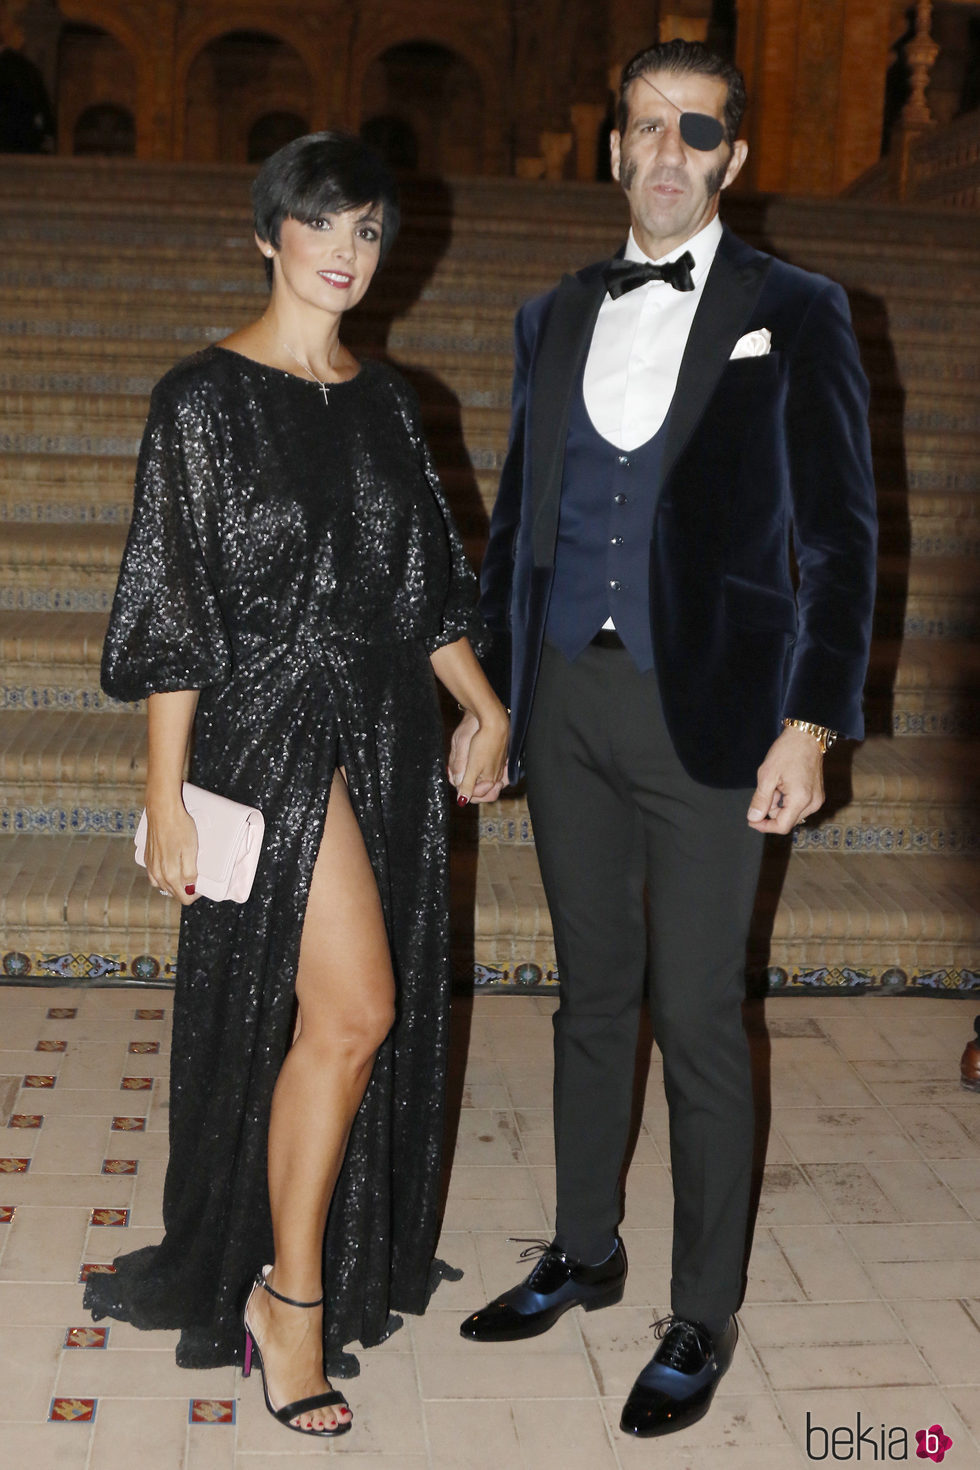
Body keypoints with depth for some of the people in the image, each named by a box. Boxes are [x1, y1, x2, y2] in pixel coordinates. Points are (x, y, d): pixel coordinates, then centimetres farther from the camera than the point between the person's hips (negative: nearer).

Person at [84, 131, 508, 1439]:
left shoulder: (385, 402, 12)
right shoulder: (206, 398, -6)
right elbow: (172, 607, -9)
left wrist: (483, 703, 8)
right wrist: (166, 799, -12)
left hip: (387, 731, 6)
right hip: (272, 729, -6)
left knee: (349, 1019, 12)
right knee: (352, 1011, -12)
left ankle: (337, 1261, 30)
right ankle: (290, 1299, 5)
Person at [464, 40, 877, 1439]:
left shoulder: (793, 315, -1)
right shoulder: (556, 317, 12)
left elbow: (836, 533, -5)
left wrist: (812, 724, -14)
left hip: (705, 715, -4)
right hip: (565, 699, 5)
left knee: (698, 1019, 1)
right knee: (593, 995, 15)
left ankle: (702, 1317, 18)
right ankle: (585, 1253, 33)